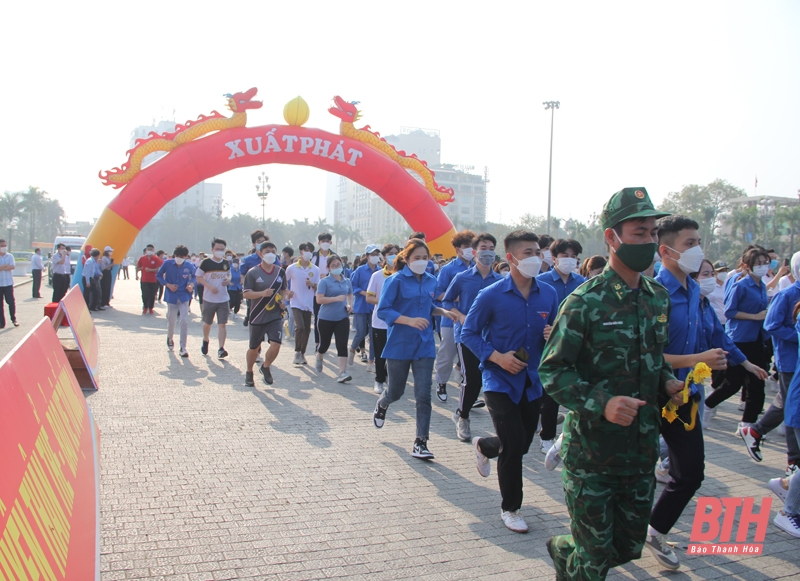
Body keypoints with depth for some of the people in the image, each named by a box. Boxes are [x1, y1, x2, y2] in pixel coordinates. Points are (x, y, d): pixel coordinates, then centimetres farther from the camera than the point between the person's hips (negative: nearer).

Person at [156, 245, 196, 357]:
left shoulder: (189, 266, -8)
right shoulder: (167, 263, -10)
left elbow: (193, 276, 11)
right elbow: (158, 275, 3)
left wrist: (191, 284, -8)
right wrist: (167, 284, -11)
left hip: (184, 297, 0)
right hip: (171, 297, 0)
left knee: (184, 321, -10)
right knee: (171, 321, 11)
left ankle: (183, 348, -3)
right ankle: (170, 339, 43)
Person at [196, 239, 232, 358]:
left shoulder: (226, 263, 5)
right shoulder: (206, 263, -8)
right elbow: (198, 277, -6)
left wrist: (228, 280, -3)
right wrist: (210, 286, -19)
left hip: (223, 299, 2)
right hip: (209, 298, -2)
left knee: (222, 324, -7)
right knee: (207, 323, 14)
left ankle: (221, 349, -8)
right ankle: (205, 341, 42)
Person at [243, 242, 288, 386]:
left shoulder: (280, 272, 5)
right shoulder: (253, 273, -6)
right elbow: (246, 293, -10)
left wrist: (283, 299, -4)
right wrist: (262, 293, -26)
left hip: (275, 316, 2)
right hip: (257, 316, -2)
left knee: (276, 345, -13)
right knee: (254, 347, 10)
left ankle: (265, 367, 17)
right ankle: (249, 373, 35)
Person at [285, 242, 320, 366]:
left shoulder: (315, 270, 2)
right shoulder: (292, 268, -3)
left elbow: (318, 288, 7)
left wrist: (313, 285, -14)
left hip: (308, 304, 3)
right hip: (296, 303, -3)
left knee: (307, 330, 7)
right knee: (300, 327, -19)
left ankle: (302, 354, 23)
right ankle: (297, 353, -4)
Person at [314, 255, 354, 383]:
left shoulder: (346, 281, 7)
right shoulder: (324, 282, -9)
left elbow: (350, 295, 25)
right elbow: (319, 300, -17)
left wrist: (350, 304, 5)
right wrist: (336, 298, -26)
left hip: (342, 318, 3)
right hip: (326, 318, -3)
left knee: (342, 345, -8)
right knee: (324, 343, 12)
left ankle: (342, 373, -10)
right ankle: (319, 358, 46)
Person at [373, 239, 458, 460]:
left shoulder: (431, 281, 6)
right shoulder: (396, 280, -11)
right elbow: (383, 310, -15)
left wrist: (443, 311, 1)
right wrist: (410, 320, -27)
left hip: (424, 344, 4)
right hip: (399, 344, -3)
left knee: (423, 394, -3)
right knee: (396, 392, 11)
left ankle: (421, 443, 5)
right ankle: (381, 406, 47)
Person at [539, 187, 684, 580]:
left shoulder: (659, 298, 6)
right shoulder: (586, 302, -15)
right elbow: (552, 372, -16)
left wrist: (668, 383, -1)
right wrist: (601, 403, -30)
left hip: (642, 450, 6)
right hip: (591, 450, -6)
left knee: (629, 547, 17)